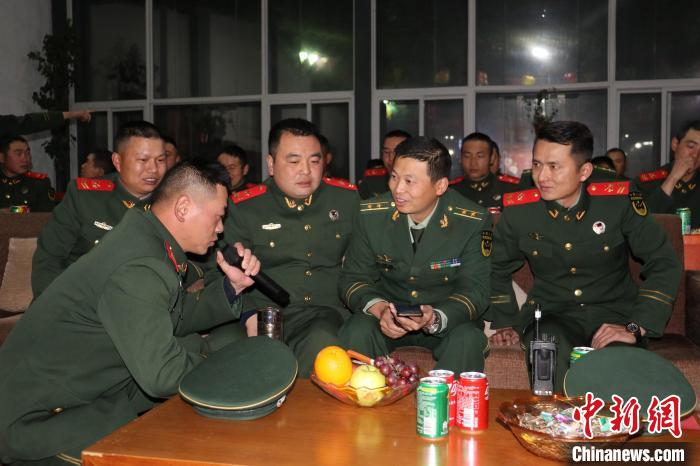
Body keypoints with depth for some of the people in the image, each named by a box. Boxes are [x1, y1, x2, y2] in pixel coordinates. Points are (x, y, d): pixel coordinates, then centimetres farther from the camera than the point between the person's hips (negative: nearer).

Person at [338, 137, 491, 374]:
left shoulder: (473, 222, -14)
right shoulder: (370, 214, -9)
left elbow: (474, 290, -12)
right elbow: (353, 277, -3)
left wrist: (436, 318, -34)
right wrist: (378, 308, -26)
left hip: (447, 315, -1)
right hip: (386, 313, 1)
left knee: (468, 340, -32)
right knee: (356, 333, -29)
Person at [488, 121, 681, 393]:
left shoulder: (619, 202, -8)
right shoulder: (518, 211, -3)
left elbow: (664, 264, -3)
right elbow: (497, 269, 15)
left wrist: (637, 327, -12)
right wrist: (506, 324, 8)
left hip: (614, 313, -1)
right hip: (549, 316, 1)